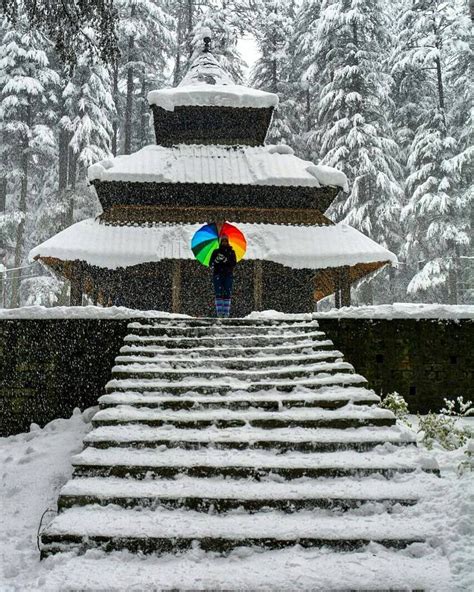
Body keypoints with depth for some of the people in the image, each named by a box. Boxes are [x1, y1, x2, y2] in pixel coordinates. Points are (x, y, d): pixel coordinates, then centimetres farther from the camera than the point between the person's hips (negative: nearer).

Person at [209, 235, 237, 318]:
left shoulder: (231, 252, 12)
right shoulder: (216, 252, 13)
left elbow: (234, 263, 0)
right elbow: (210, 264, 7)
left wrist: (226, 260, -17)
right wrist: (216, 260, -13)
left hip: (228, 275, 0)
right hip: (217, 274, 0)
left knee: (227, 293, -6)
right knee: (218, 293, -9)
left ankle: (226, 311, -5)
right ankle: (219, 311, -9)